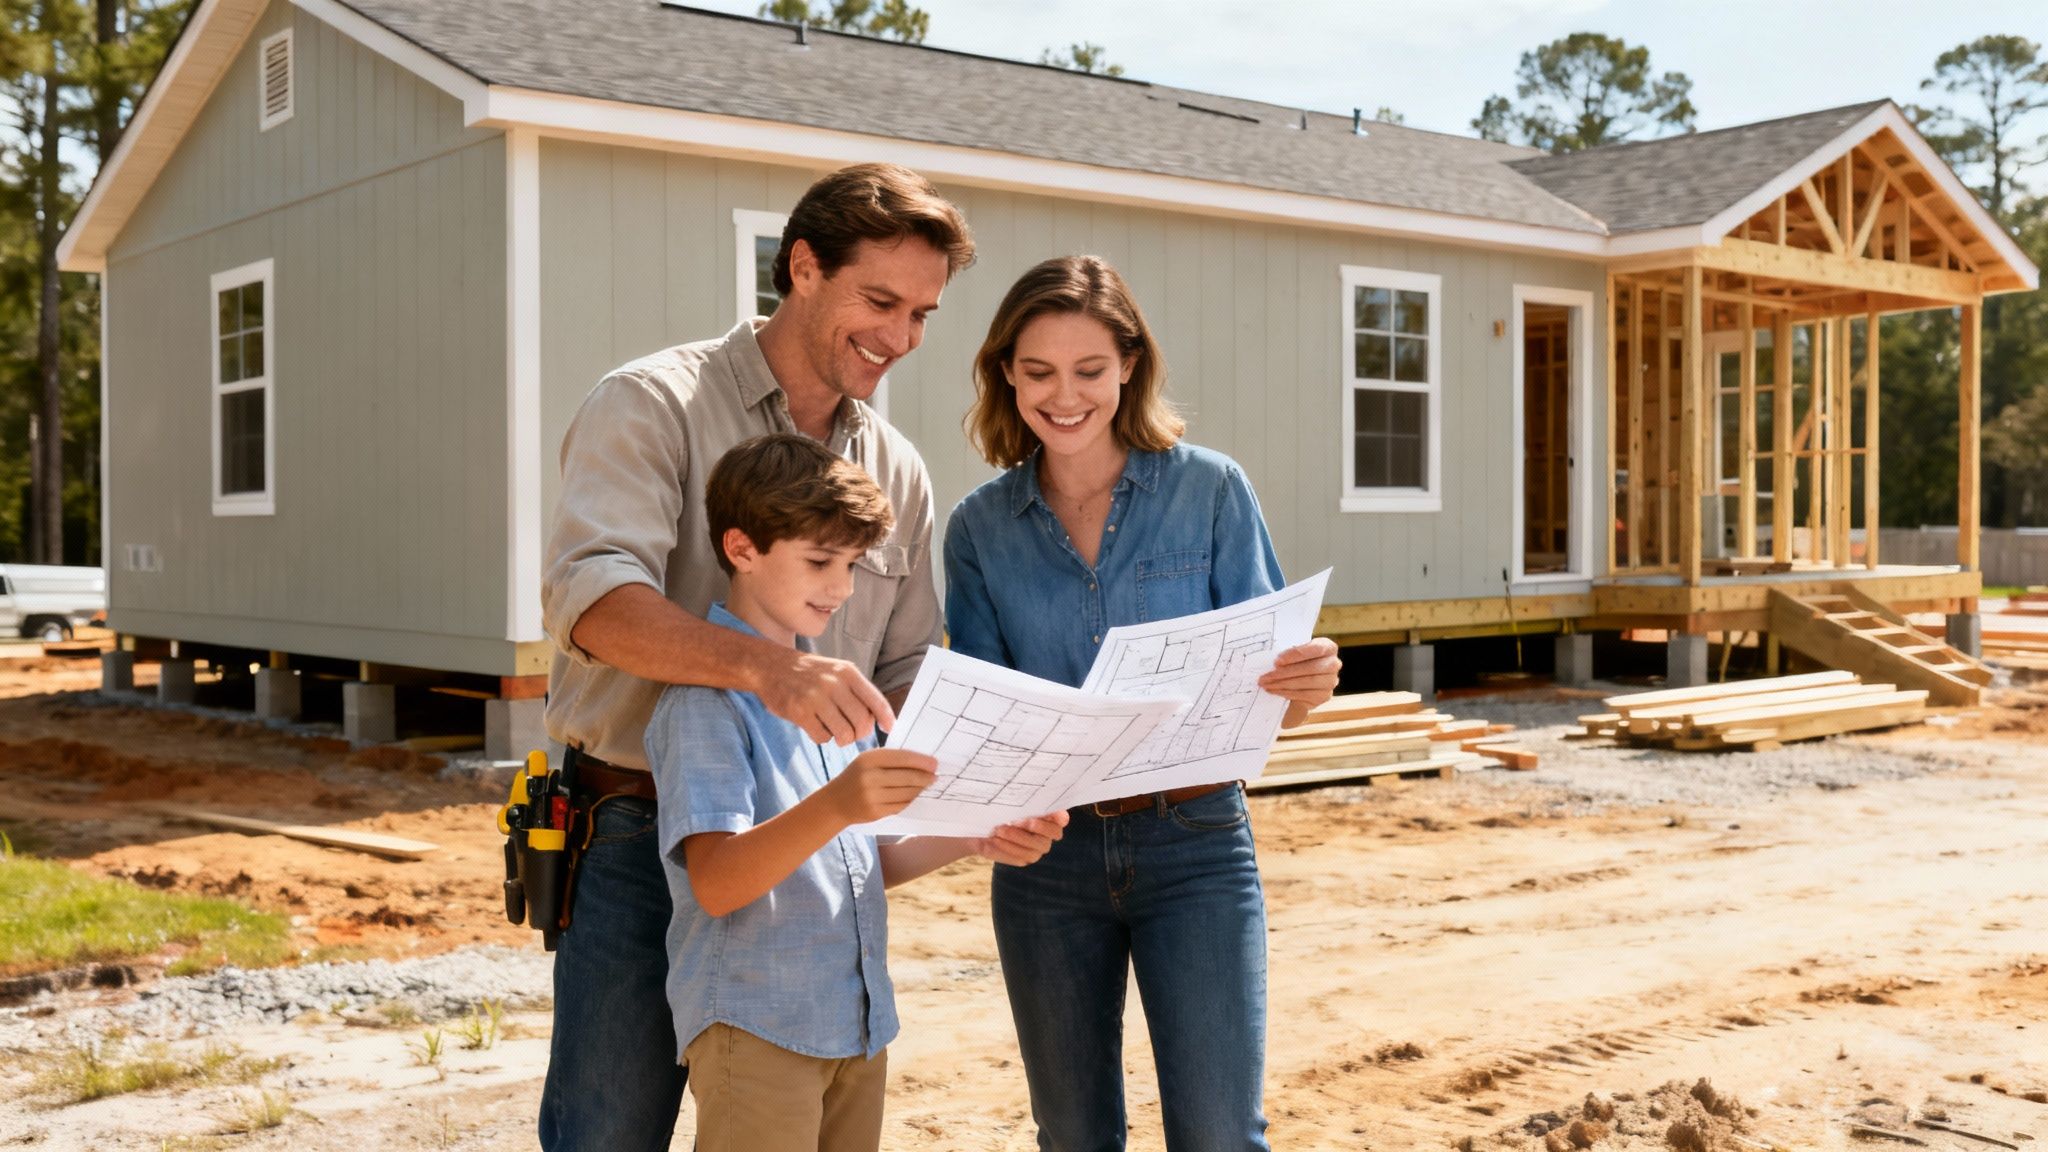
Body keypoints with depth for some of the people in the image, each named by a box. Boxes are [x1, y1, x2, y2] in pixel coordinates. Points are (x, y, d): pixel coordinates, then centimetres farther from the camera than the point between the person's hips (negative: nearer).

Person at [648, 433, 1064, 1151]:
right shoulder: (707, 698, -12)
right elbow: (717, 884, -22)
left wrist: (976, 839, 3)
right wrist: (834, 804, -37)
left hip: (857, 1028, 8)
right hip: (756, 1030, -8)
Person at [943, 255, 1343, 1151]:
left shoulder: (1209, 490, -3)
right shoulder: (979, 527, 3)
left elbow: (1260, 682, -2)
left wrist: (1305, 687, -25)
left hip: (1192, 840, -2)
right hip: (1047, 851, 3)